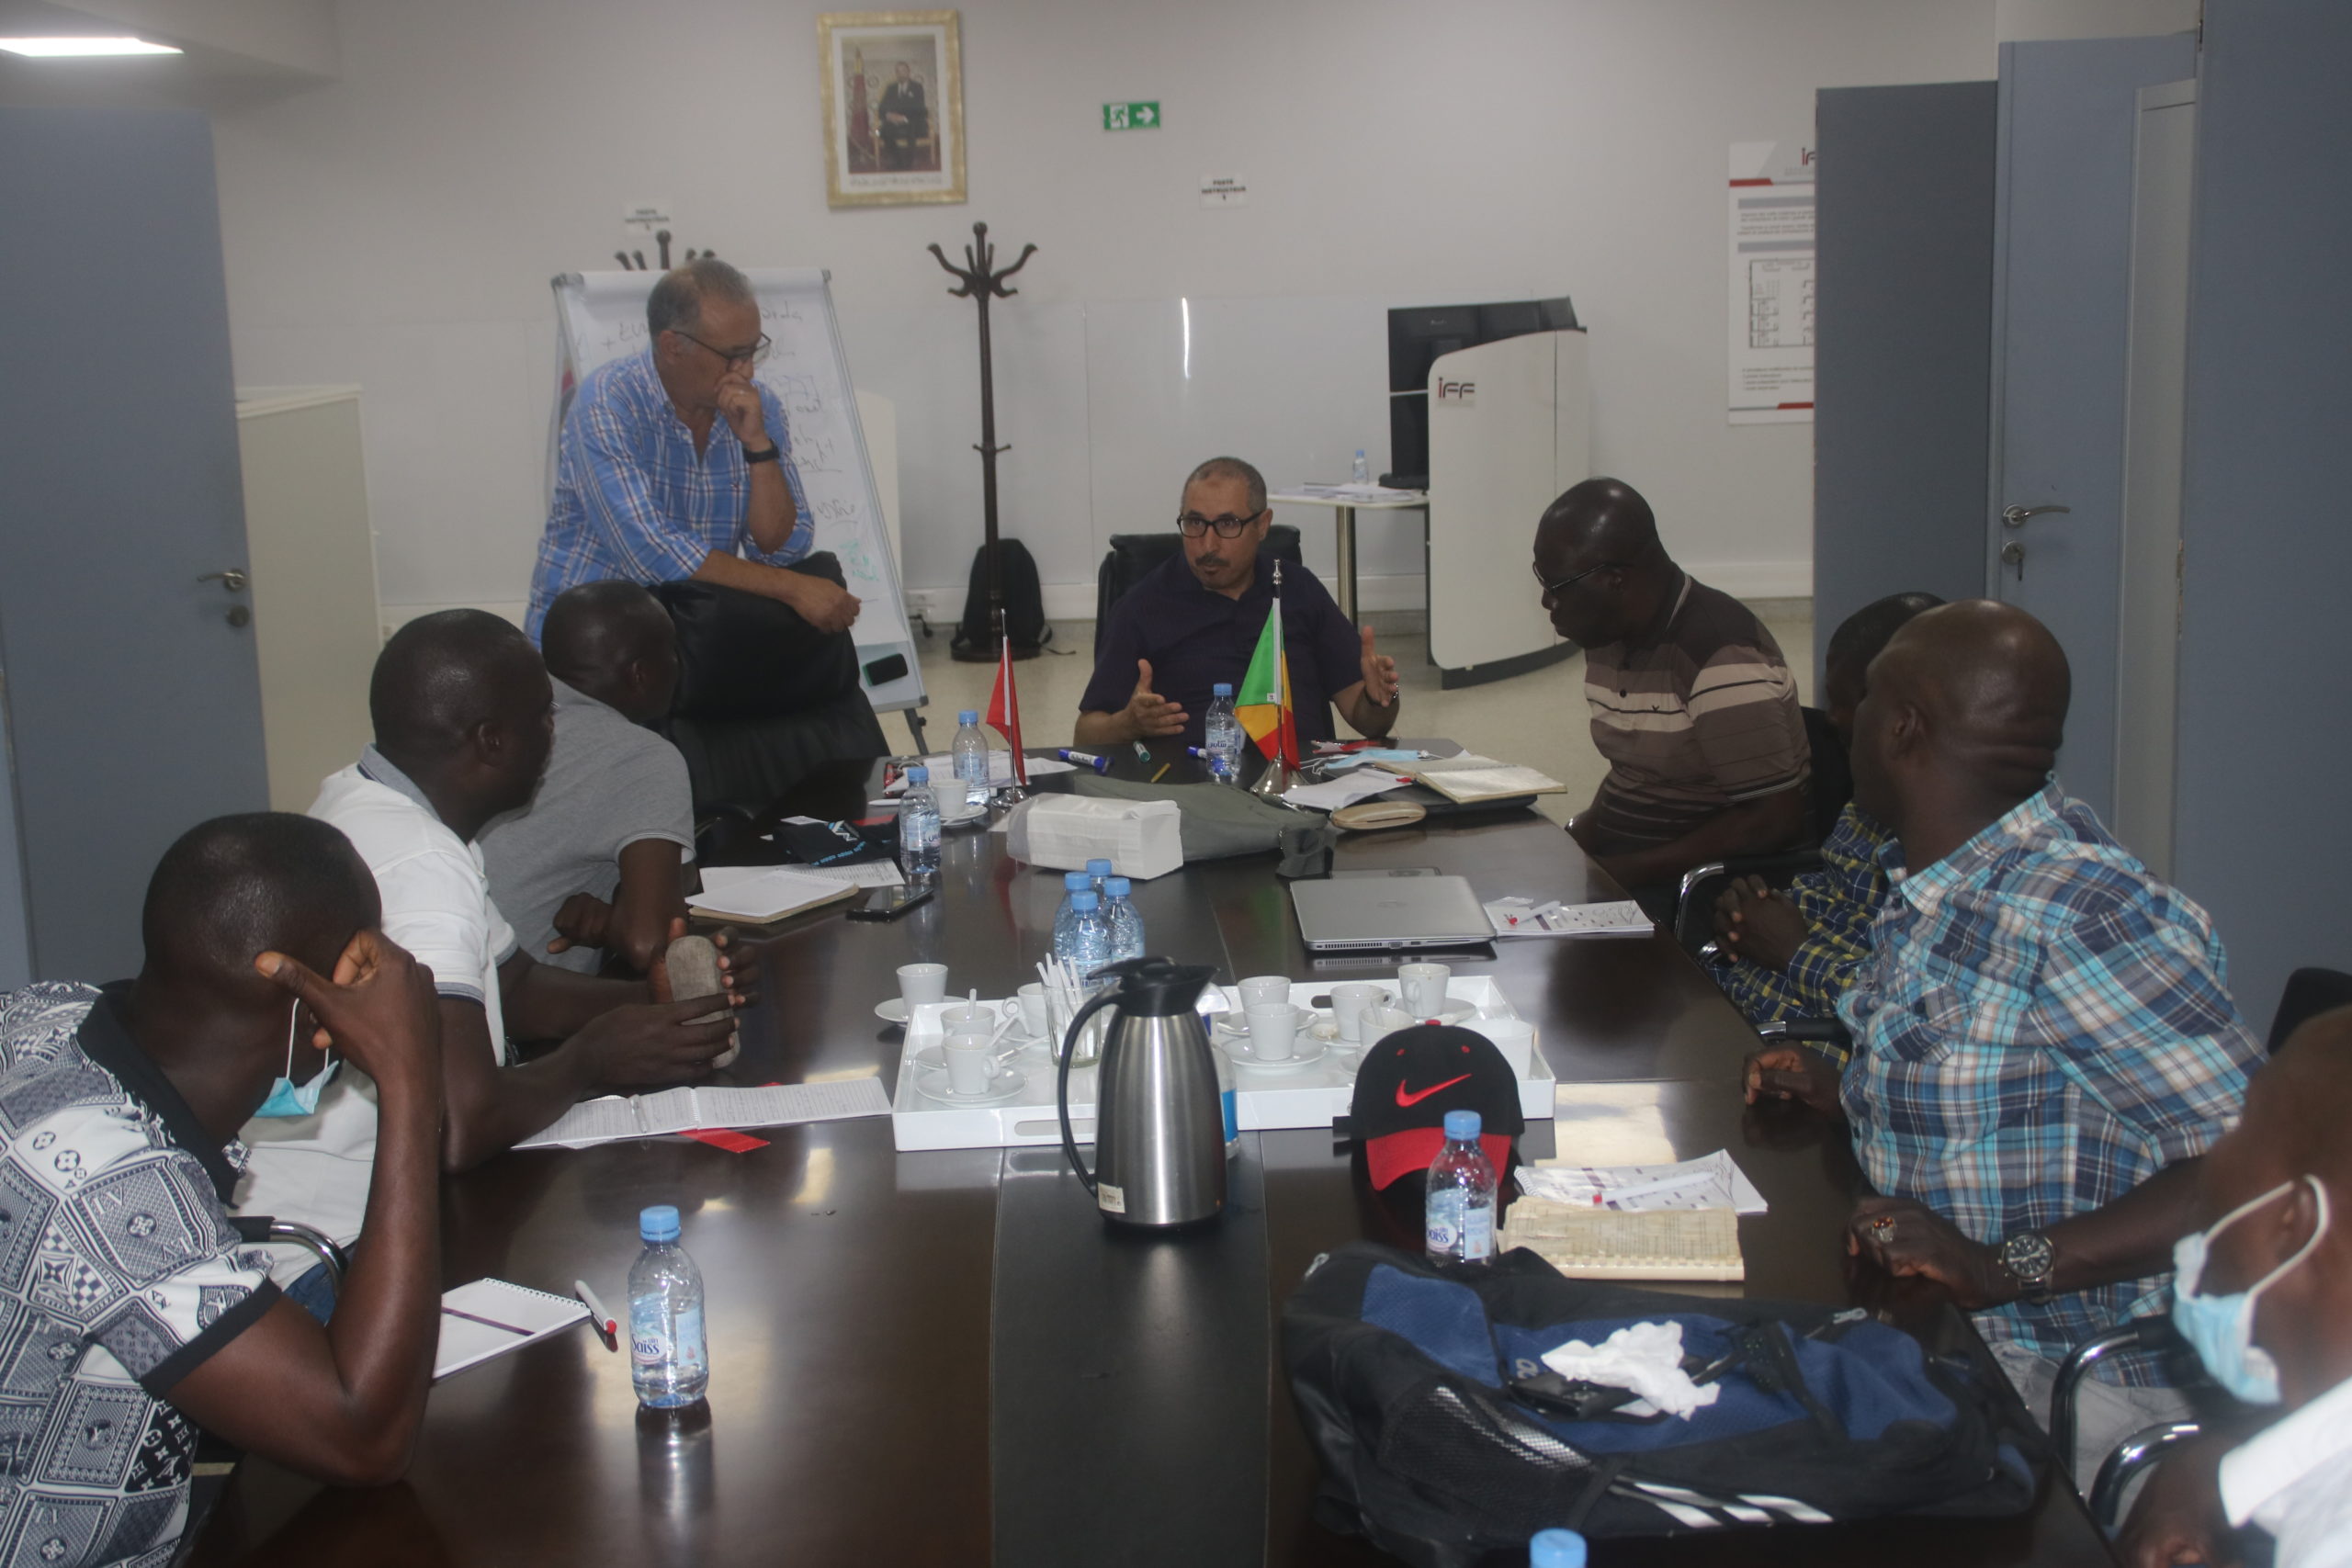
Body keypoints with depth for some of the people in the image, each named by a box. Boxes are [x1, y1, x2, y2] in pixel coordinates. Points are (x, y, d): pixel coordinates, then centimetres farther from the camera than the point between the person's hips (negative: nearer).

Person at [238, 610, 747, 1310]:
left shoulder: (366, 802, 6)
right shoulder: (420, 862, -25)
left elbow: (515, 986, 18)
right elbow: (461, 1127, -32)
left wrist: (653, 998, 0)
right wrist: (589, 1060, -13)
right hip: (328, 1257, -9)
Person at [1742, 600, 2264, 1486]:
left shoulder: (2077, 914, -22)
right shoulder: (1927, 888, 6)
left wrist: (2002, 1267, -32)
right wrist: (1843, 1097, 4)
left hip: (2073, 1383, -9)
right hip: (1940, 1329, 9)